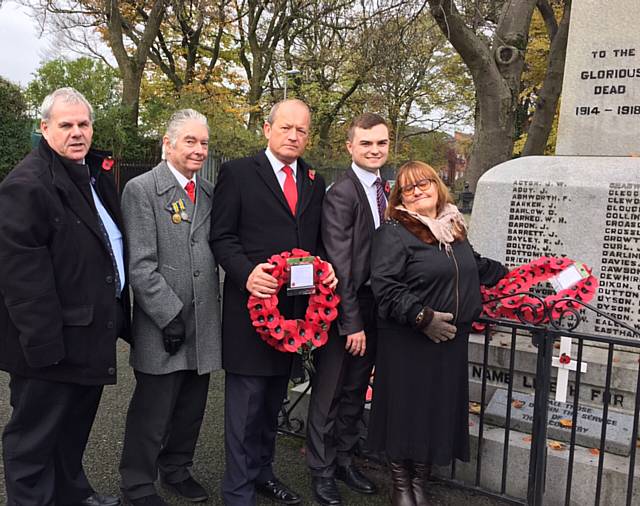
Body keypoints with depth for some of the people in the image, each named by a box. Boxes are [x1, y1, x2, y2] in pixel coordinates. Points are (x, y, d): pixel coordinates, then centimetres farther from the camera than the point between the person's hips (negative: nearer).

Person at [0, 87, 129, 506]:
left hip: (91, 332, 9)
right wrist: (43, 341, -24)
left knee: (77, 424, 24)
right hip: (52, 343, -9)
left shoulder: (97, 174, 12)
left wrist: (119, 312, 17)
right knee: (35, 435, 7)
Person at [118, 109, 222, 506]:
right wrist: (170, 315, -16)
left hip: (205, 325, 6)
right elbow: (141, 265, -13)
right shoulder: (141, 190, -7)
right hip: (163, 326, -5)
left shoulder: (210, 192, 10)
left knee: (192, 409, 17)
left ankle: (177, 469, 38)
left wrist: (214, 311, 2)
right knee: (152, 412, 7)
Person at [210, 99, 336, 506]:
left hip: (295, 306, 6)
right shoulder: (238, 173, -3)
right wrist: (246, 273, -22)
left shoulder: (316, 183, 13)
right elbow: (222, 236, -6)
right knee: (246, 404, 1)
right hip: (251, 304, -5)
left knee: (273, 400, 19)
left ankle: (262, 471, 36)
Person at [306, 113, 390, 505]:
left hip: (375, 308, 7)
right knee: (329, 394, 9)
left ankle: (345, 460, 37)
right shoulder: (342, 193, -16)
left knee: (356, 391, 20)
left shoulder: (386, 188, 8)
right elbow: (340, 265, -18)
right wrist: (352, 322, -18)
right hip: (345, 309, -7)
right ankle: (322, 471, 27)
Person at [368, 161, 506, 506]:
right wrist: (422, 317, -23)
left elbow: (475, 267, 27)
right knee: (406, 412, 5)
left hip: (451, 341, 6)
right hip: (408, 344, -6)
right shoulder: (394, 233, -10)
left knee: (438, 410, 13)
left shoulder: (452, 227, 12)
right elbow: (385, 286, -19)